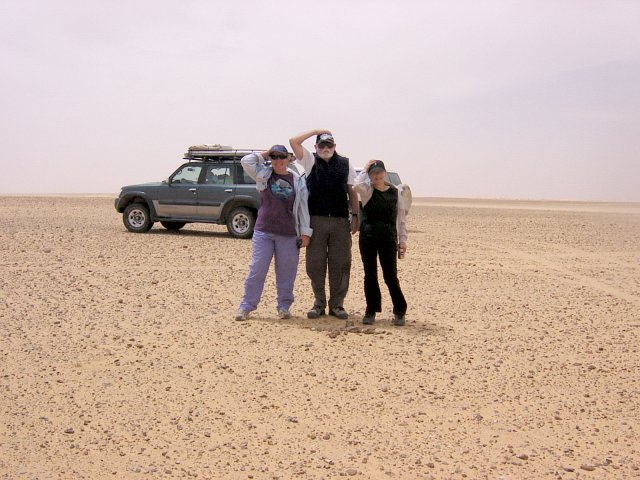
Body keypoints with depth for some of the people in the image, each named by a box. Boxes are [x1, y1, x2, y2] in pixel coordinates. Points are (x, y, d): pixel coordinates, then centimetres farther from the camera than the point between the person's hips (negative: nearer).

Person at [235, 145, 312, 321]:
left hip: (289, 234, 1)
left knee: (286, 272, 6)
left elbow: (303, 207, 6)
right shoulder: (263, 174, 6)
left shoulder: (298, 181, 5)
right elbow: (246, 161, -7)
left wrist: (305, 232, 3)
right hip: (263, 232, 0)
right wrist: (264, 154, 1)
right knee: (256, 270, -2)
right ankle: (246, 306, 5)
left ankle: (284, 306, 18)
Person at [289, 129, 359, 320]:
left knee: (340, 264, 2)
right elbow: (294, 141, -3)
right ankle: (319, 303, 14)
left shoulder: (345, 164, 10)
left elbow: (352, 191, 10)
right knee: (315, 263, 3)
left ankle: (337, 304, 11)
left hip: (340, 220, 0)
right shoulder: (310, 161, 8)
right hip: (316, 219, 0)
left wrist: (355, 216, 4)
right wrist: (315, 131, 3)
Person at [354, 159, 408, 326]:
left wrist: (402, 240, 4)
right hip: (368, 237, 0)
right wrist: (364, 169, -8)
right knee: (370, 275, 5)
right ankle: (371, 311, 15)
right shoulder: (367, 190, 1)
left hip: (388, 238, 0)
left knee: (391, 276, -2)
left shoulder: (395, 192, 6)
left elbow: (401, 218, 8)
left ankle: (400, 311, 11)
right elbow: (357, 185, -24)